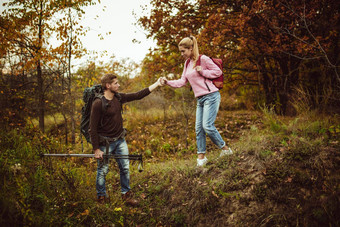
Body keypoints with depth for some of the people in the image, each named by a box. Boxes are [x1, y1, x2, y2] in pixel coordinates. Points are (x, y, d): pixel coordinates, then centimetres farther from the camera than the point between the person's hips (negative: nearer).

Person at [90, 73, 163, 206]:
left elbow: (138, 95, 7)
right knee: (102, 171, 5)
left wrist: (157, 84, 4)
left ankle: (126, 194, 23)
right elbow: (93, 128, -18)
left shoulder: (119, 98, 2)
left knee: (125, 168, 8)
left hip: (120, 140, 6)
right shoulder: (98, 103, -19)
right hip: (105, 142, -6)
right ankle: (101, 197, 23)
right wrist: (96, 149, -18)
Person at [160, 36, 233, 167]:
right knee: (198, 128, 4)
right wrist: (168, 82, 1)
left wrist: (202, 72, -15)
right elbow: (182, 81, 13)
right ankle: (201, 156, 10)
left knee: (207, 126, -13)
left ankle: (225, 149, 3)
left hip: (211, 96, -8)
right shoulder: (187, 63, 14)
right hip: (200, 99, 8)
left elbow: (218, 72, -5)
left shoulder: (203, 59, -9)